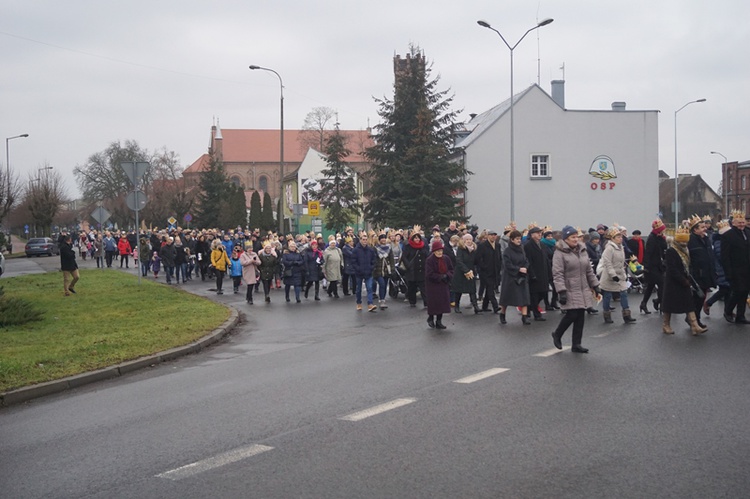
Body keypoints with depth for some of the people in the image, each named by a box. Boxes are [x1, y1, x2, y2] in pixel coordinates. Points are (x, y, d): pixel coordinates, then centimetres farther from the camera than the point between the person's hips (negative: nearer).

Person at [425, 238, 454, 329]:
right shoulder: (429, 260, -14)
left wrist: (447, 276, -13)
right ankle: (430, 318, 21)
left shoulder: (446, 258, 2)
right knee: (433, 303, -3)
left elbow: (451, 270, 7)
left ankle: (439, 321, 16)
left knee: (442, 303, 5)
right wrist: (441, 277, -18)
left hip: (444, 284, 5)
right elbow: (430, 274, -17)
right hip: (433, 285, -5)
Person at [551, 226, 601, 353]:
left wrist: (595, 285, 16)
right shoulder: (560, 253, -9)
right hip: (569, 291, -7)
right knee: (572, 314, -11)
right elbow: (557, 274, -15)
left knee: (581, 316, 4)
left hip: (583, 290, 7)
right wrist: (561, 291, -21)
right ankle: (557, 335, 15)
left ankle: (576, 344, 12)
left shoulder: (582, 250, 13)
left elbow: (589, 270, 19)